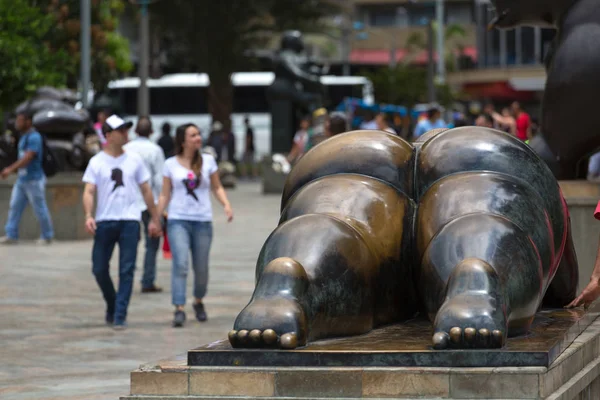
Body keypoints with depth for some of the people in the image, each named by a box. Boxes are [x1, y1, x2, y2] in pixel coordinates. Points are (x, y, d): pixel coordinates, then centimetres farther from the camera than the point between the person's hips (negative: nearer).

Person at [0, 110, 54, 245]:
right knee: (14, 207, 5)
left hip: (33, 180, -9)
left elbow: (28, 157, -27)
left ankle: (47, 236, 12)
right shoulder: (23, 137, 12)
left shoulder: (34, 137, -17)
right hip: (22, 179, 9)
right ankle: (11, 235, 7)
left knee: (40, 209, 1)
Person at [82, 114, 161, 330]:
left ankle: (120, 316, -3)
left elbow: (146, 191, 14)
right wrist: (88, 215, -21)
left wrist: (155, 218, 12)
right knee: (99, 269, 4)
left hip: (129, 222, 0)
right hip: (105, 222, 0)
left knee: (127, 270, -5)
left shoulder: (134, 160, 8)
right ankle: (112, 305, 27)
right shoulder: (97, 162, 3)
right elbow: (89, 191, -4)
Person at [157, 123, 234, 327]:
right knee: (180, 265, -17)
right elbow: (165, 195, 8)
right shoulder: (171, 164, 3)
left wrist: (226, 204, -7)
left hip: (202, 221, 2)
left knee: (201, 268, 6)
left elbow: (217, 187, 11)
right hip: (178, 220, -2)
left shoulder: (208, 161, 5)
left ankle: (198, 301, 32)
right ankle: (179, 309, -20)